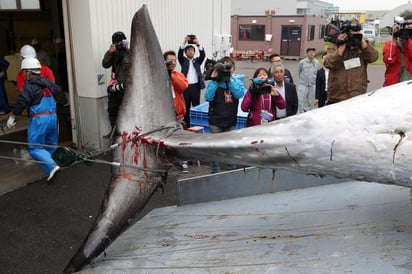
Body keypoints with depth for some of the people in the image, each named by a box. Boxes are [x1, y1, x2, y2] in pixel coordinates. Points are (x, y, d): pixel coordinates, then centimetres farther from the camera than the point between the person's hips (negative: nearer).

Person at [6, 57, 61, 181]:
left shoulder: (29, 86, -12)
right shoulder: (48, 82, 9)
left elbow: (21, 103, -15)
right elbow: (57, 90, 28)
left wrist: (12, 118, -4)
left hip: (38, 119, -7)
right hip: (53, 117, 7)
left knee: (35, 148, 0)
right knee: (51, 145, 18)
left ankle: (51, 166, -16)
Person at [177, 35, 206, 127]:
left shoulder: (197, 61, 13)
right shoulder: (183, 61, 10)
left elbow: (203, 55, -4)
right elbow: (179, 54, -8)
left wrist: (198, 44, -19)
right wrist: (184, 42, -21)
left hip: (195, 86, 1)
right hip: (185, 86, -1)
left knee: (196, 105, 4)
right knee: (186, 106, 4)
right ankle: (187, 124, 10)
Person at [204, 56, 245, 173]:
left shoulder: (237, 82, 3)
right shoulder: (214, 82, -3)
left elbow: (240, 94, -17)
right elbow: (208, 97, -17)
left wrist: (229, 80, -18)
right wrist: (214, 80, -17)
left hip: (231, 120, 2)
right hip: (215, 121, -2)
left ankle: (232, 170, 27)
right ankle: (215, 170, 19)